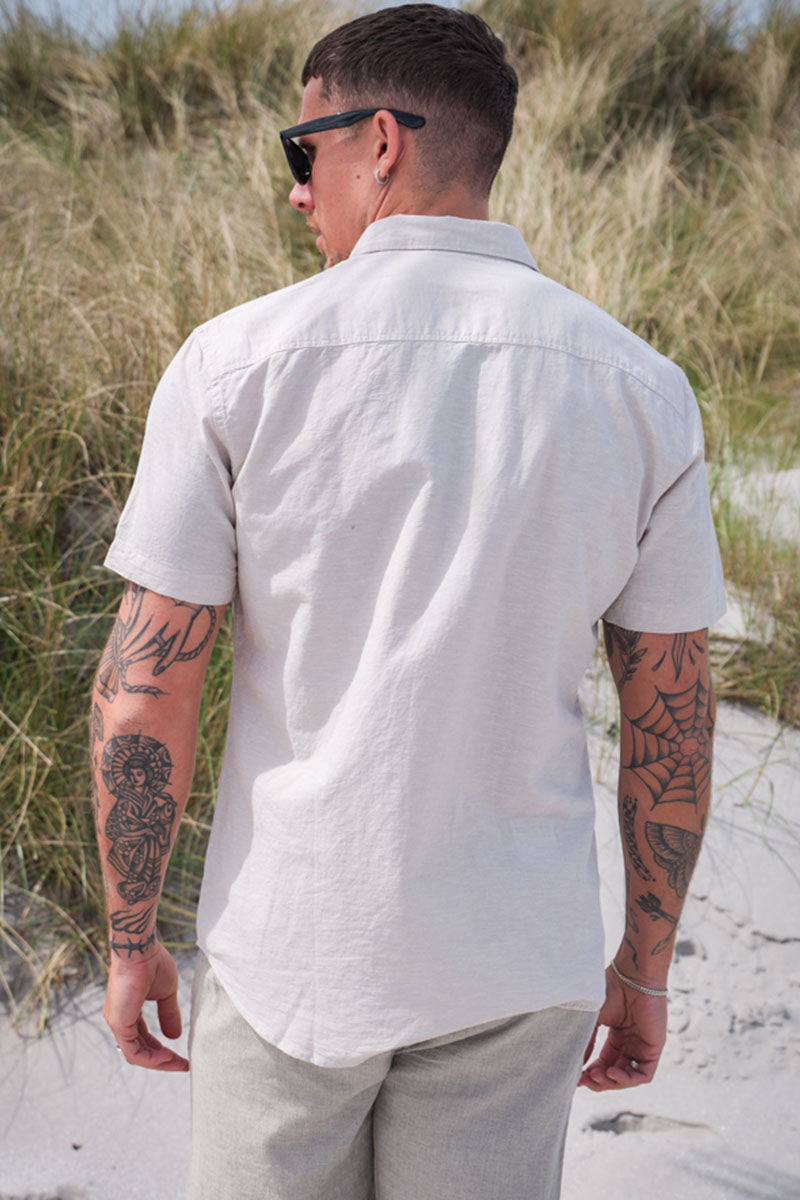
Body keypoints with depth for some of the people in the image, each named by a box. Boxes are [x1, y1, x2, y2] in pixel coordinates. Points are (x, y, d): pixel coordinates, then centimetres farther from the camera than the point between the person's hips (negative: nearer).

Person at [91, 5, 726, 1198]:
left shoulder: (236, 362, -12)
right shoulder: (638, 387, -5)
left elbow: (142, 698, -11)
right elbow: (672, 716, -1)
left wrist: (130, 937, 3)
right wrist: (645, 963, 11)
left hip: (290, 954, -1)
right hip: (515, 966, 2)